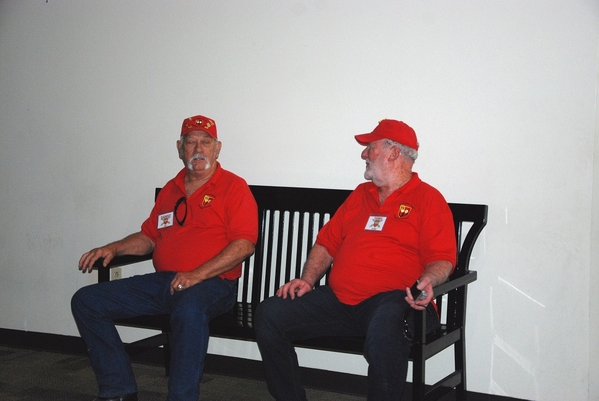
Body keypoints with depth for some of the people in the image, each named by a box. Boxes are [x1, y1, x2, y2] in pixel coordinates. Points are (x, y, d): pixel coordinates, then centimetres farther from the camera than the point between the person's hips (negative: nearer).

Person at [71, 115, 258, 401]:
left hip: (213, 283, -7)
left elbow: (244, 244, -11)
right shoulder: (170, 190, 21)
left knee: (189, 310, -42)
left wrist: (198, 275, -20)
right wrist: (114, 248, 8)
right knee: (86, 301, -3)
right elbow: (149, 236, 28)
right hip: (162, 281, 7)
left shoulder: (233, 187, 0)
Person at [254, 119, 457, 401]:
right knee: (269, 314, -9)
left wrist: (426, 282, -26)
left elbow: (442, 258, -4)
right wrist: (308, 279, 8)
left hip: (391, 300, -6)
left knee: (383, 328, -41)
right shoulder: (360, 194, 24)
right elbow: (328, 242, 24)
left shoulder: (428, 199, 5)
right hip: (338, 300, 6)